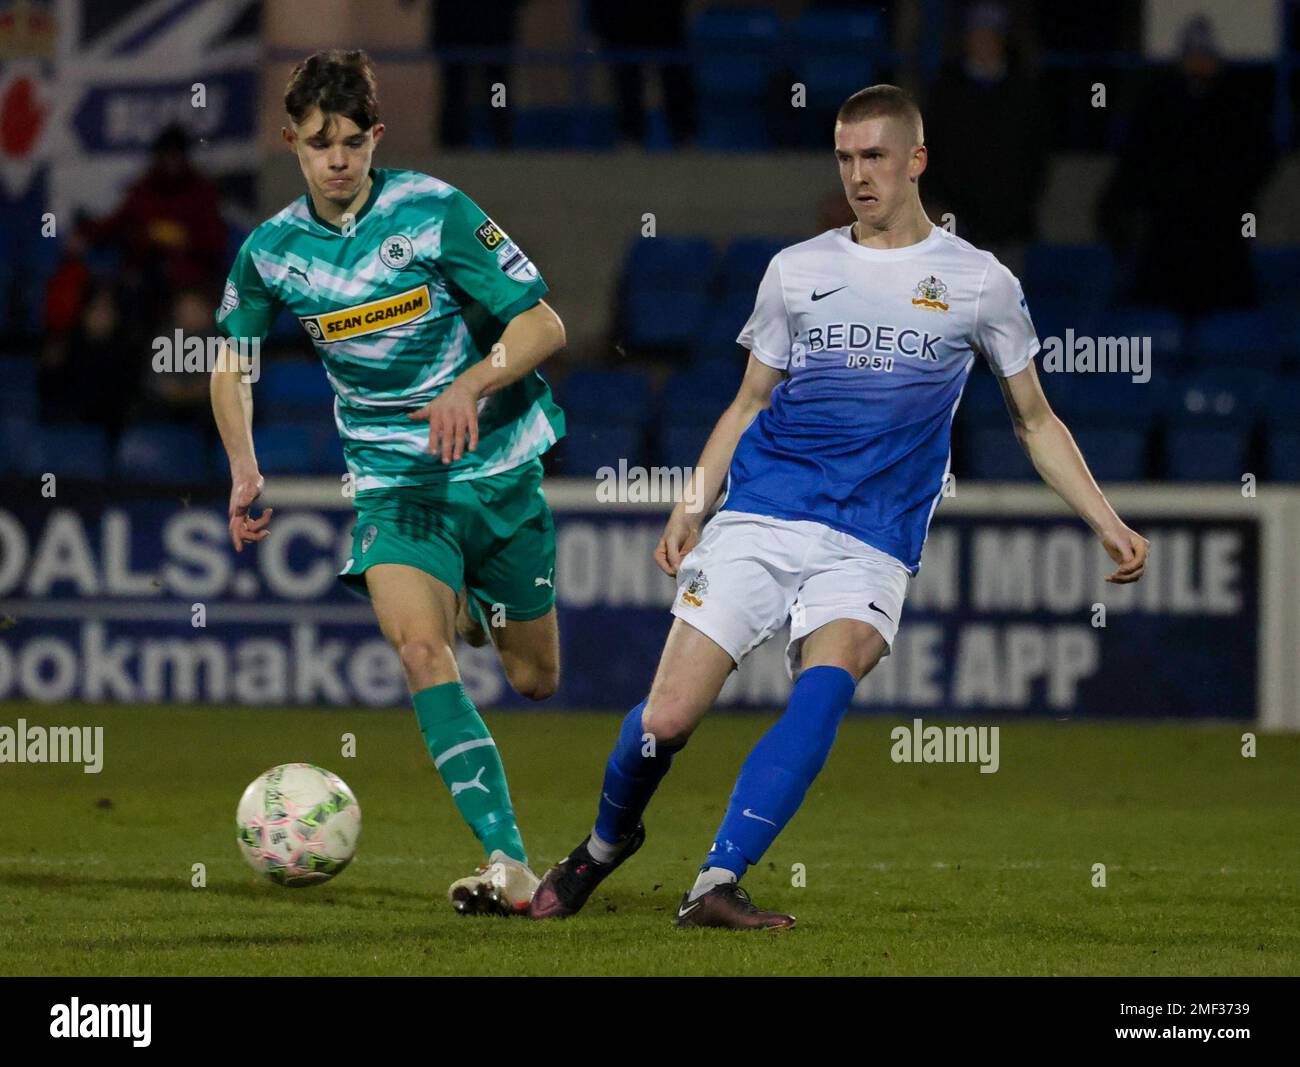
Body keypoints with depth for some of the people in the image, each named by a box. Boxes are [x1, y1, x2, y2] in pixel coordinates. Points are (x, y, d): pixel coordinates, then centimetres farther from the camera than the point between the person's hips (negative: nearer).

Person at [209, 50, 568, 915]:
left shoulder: (432, 211, -12)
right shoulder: (273, 250, -2)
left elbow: (543, 325, -11)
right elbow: (231, 357, 18)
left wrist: (471, 386, -28)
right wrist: (245, 469, 6)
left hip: (498, 467, -1)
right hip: (393, 480, 1)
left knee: (536, 679, 10)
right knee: (418, 647, -26)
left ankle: (480, 613, 49)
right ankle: (510, 866, -31)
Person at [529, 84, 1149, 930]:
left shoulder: (980, 282, 7)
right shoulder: (797, 269, 11)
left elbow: (1035, 422, 15)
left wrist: (1108, 525, 6)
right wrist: (691, 506, 6)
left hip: (873, 545, -1)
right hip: (759, 519, 1)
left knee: (827, 684, -30)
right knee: (665, 719, -8)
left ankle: (716, 886, -31)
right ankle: (607, 840, 23)